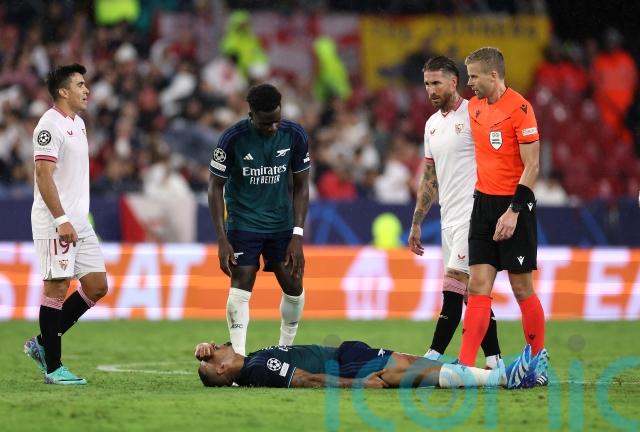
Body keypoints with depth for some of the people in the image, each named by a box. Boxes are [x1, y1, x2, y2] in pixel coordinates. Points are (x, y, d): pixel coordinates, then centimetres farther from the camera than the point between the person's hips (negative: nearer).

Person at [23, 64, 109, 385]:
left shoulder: (78, 124, 17)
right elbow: (44, 176, -19)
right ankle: (53, 367, 0)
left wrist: (76, 219, 20)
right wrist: (61, 220, -24)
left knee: (96, 286, 8)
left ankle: (43, 343, 16)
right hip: (56, 224, -9)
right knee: (57, 288, -6)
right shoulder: (50, 125, -12)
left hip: (79, 223, 9)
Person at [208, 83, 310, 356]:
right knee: (240, 288, -13)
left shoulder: (295, 136, -11)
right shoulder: (233, 139, -18)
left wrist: (297, 235, -9)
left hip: (282, 223, 3)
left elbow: (301, 186, -2)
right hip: (243, 223, -3)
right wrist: (222, 240, -14)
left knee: (294, 287, 2)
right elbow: (215, 187, -9)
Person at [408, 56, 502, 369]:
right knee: (472, 292, 7)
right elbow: (430, 179, 23)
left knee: (453, 288, -12)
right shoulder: (432, 124, 17)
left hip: (474, 214, -8)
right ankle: (493, 360, 10)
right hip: (449, 219, 8)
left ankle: (433, 356, -13)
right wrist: (416, 224, 22)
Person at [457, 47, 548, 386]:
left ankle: (538, 361, 14)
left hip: (514, 205, -6)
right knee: (478, 285, -1)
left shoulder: (519, 108, -13)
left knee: (521, 287, 0)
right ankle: (465, 365, -7)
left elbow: (532, 166, -15)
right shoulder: (474, 106, 9)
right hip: (483, 202, 6)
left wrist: (513, 211, -19)